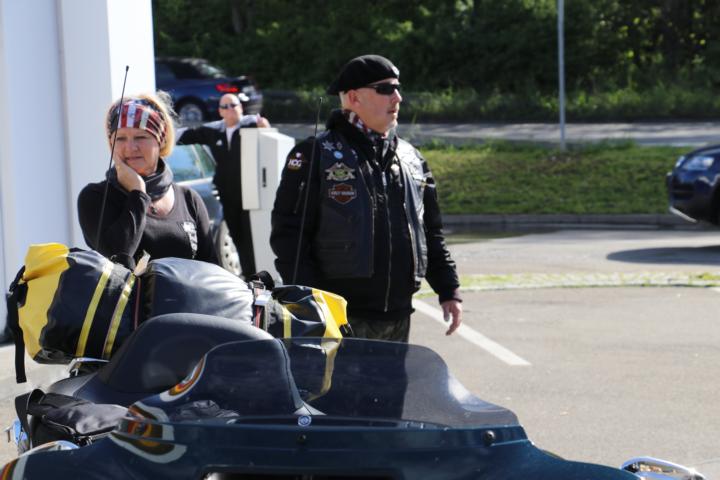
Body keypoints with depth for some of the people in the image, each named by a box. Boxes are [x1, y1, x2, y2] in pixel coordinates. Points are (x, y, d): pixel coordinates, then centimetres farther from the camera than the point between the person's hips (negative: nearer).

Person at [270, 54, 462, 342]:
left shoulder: (411, 159, 16)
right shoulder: (316, 155, -3)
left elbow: (431, 234, 22)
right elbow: (288, 233, -6)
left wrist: (449, 291, 14)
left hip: (397, 319, 6)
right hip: (339, 318, -6)